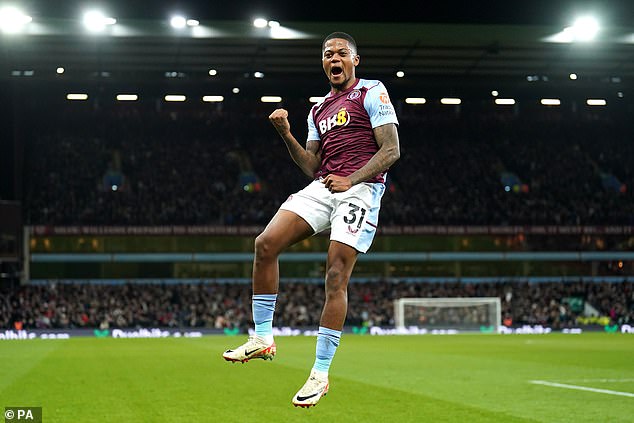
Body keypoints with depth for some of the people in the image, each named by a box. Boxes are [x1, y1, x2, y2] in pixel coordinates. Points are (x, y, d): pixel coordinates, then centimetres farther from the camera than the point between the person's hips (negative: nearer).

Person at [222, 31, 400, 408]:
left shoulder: (372, 92, 2)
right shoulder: (319, 109, 23)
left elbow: (392, 150, -6)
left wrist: (351, 180, -18)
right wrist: (287, 136, 4)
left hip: (361, 189, -6)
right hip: (321, 187, 6)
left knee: (336, 277, -12)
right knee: (266, 243, -13)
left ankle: (320, 373, -7)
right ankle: (263, 338, -4)